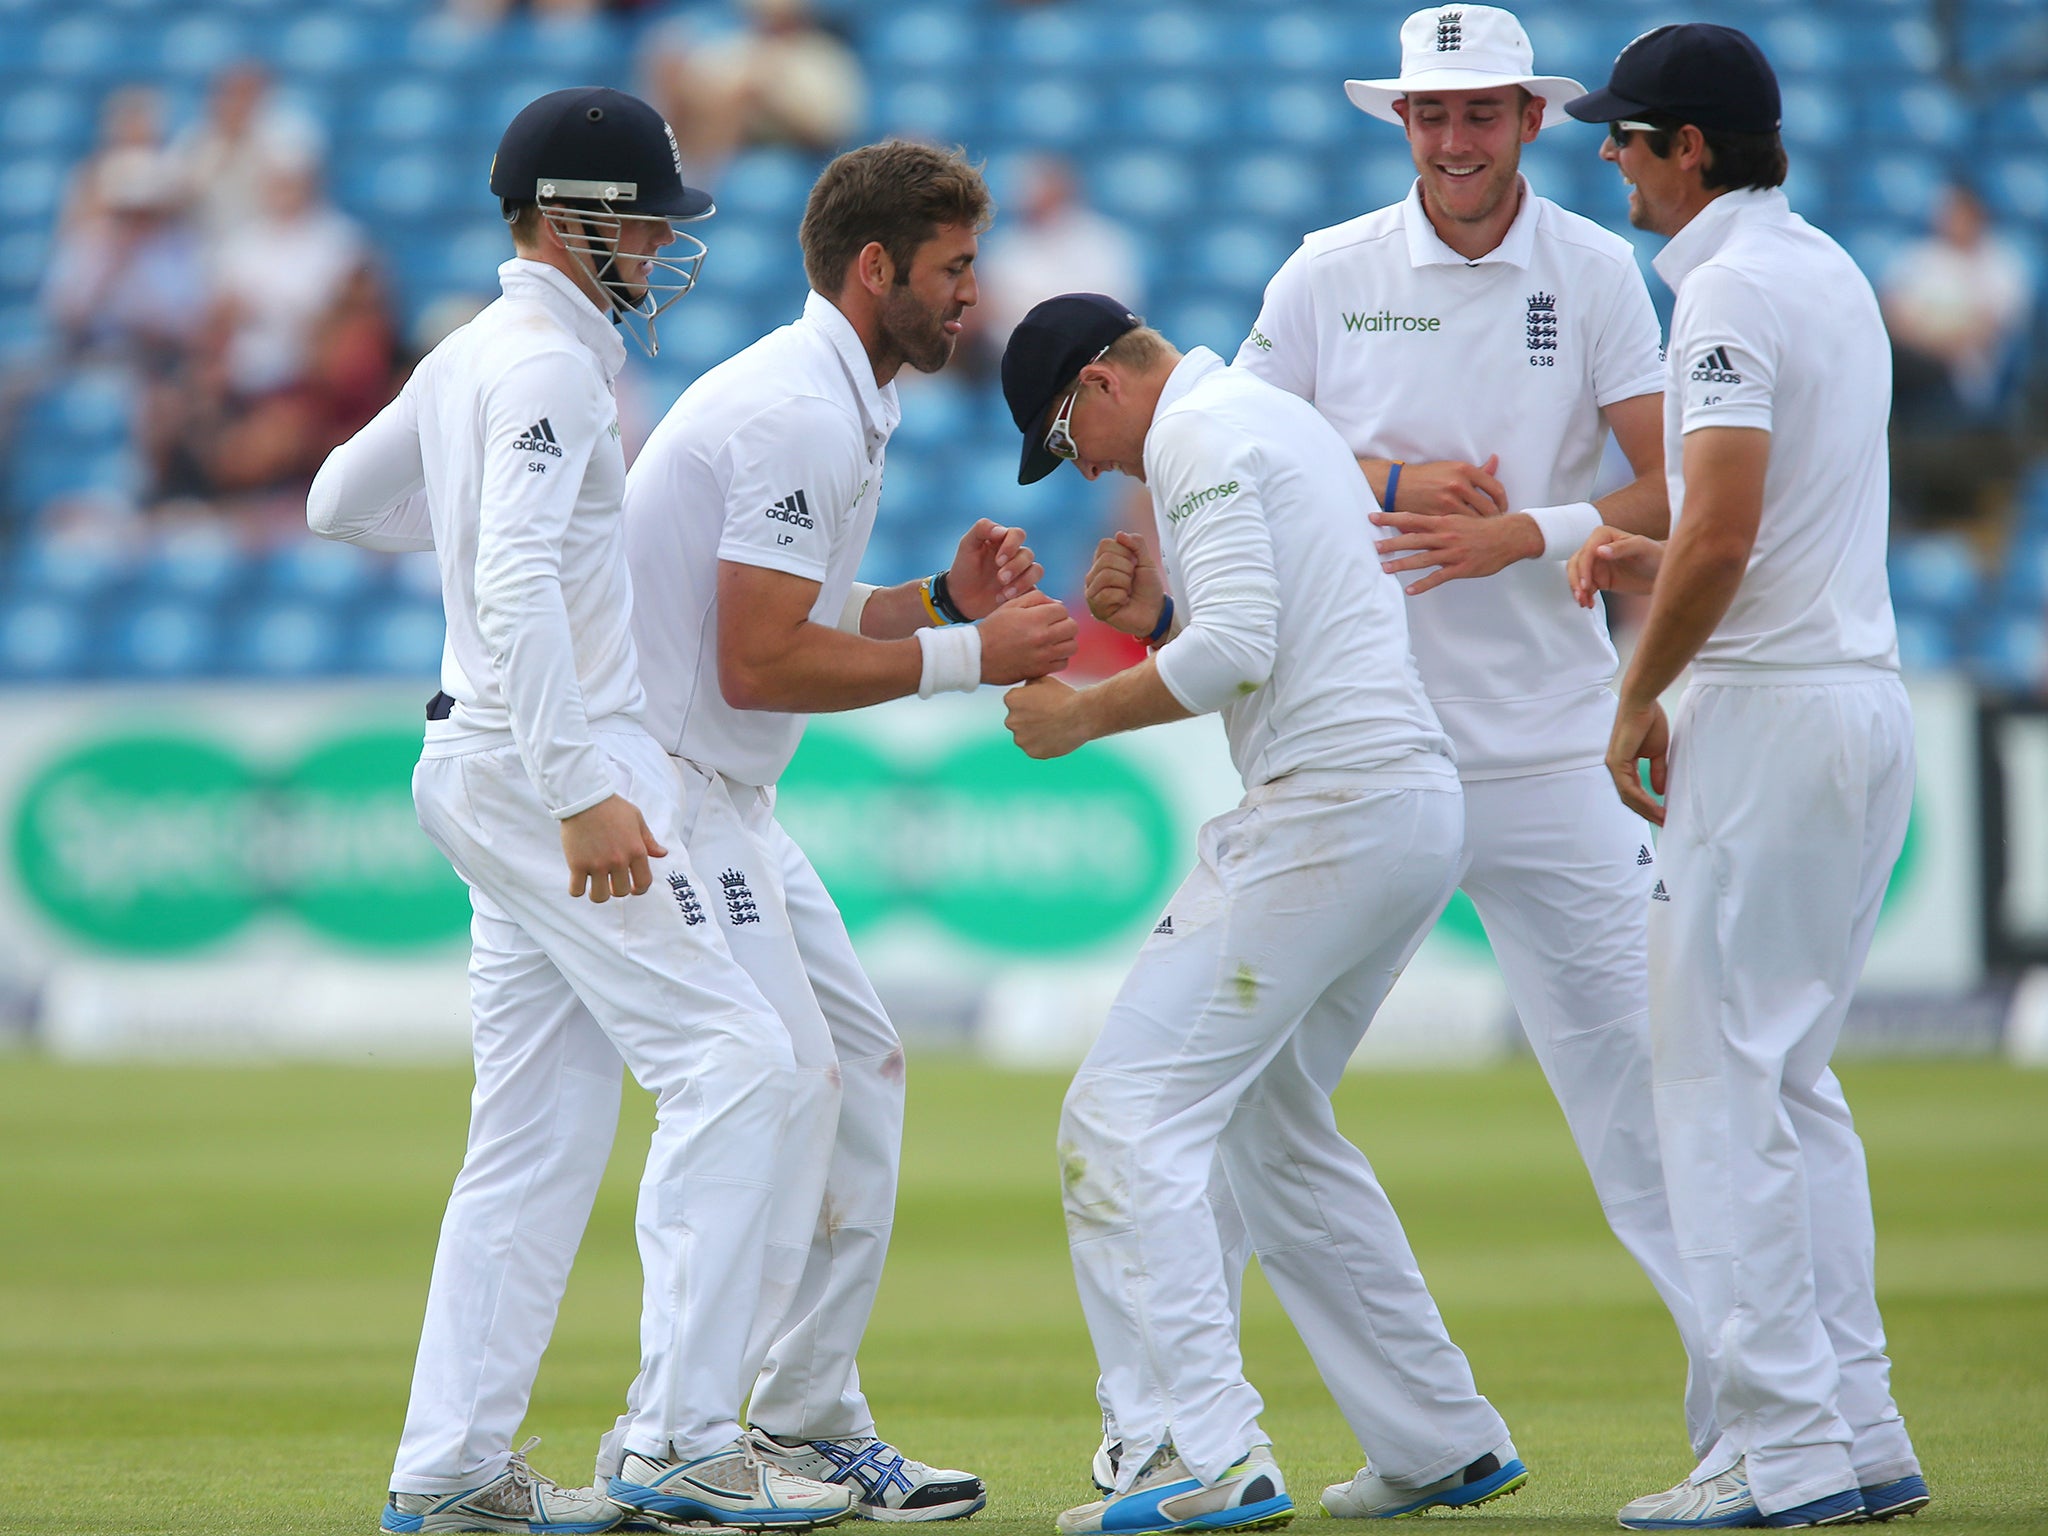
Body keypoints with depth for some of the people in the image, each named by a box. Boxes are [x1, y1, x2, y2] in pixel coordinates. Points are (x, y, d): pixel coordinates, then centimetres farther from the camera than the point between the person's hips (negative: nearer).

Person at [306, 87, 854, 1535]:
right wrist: (583, 793, -30)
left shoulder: (466, 358, 16)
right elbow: (515, 583, -25)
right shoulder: (551, 365, -14)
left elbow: (339, 501, 29)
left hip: (490, 767, 10)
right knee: (730, 1059, -13)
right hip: (551, 755, -10)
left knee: (541, 1123, 10)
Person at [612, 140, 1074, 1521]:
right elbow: (757, 664, -24)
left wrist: (942, 602, 5)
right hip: (654, 783, -11)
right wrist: (967, 656, -18)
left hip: (726, 795, 11)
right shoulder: (799, 415, -19)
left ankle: (810, 1423, 15)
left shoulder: (841, 408, 15)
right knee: (779, 1081, -15)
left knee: (857, 1065, 12)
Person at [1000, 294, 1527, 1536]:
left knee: (1127, 1116, -12)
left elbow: (1238, 648, -19)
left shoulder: (1197, 432, -7)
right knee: (1273, 1127, 23)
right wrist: (1162, 617, 15)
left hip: (1329, 808, -10)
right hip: (1426, 801, 10)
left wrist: (1085, 714, -8)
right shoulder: (1289, 419, 25)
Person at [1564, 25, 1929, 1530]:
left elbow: (1722, 535, -23)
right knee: (1793, 1081, 13)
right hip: (1872, 698, 10)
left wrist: (1637, 700, -12)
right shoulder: (1836, 274, 17)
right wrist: (1650, 563, 17)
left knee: (1723, 1082, -6)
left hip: (1769, 715, -9)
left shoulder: (1732, 289, -14)